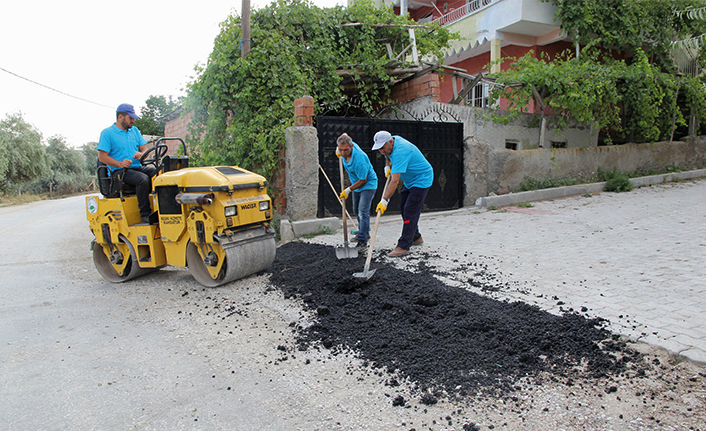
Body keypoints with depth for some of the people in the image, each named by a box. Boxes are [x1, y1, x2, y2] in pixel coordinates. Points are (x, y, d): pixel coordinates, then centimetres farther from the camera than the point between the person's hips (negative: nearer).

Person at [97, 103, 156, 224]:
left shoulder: (134, 130, 19)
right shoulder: (107, 133, 0)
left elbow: (144, 148, 14)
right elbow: (102, 157, -6)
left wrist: (141, 154, -11)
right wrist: (120, 164, -22)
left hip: (138, 167, 6)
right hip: (120, 172, -6)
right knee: (142, 179, -35)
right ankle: (145, 214, -29)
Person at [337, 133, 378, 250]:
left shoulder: (359, 159, -36)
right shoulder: (349, 145, -13)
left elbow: (363, 180, -26)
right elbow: (345, 134, 13)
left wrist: (348, 190, -19)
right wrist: (338, 149, 5)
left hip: (368, 184, -9)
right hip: (357, 185, 9)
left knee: (363, 212, -17)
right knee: (356, 210, 19)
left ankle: (362, 241, -18)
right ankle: (364, 232, 37)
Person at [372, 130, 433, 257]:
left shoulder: (400, 152, -33)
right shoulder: (393, 140, -2)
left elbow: (395, 180, -37)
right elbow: (388, 156, 23)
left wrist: (385, 200, -37)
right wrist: (387, 166, 3)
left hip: (421, 180, -10)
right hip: (409, 180, 10)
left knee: (410, 211, -14)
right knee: (404, 208, 13)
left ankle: (404, 246, -11)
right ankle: (416, 237, 27)